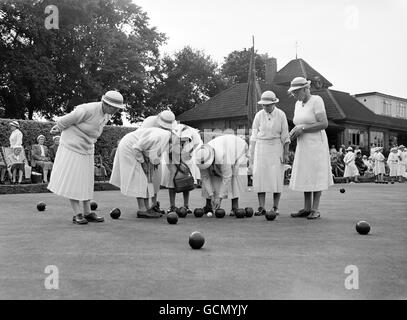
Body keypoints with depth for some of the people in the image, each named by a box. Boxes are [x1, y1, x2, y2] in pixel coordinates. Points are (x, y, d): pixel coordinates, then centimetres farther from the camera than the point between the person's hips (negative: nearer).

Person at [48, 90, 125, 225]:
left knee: (85, 180, 7)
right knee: (72, 180, -5)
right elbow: (68, 119, -13)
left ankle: (87, 213, 11)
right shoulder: (88, 110, -27)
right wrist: (59, 127, 7)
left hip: (86, 148, 8)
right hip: (72, 146, -8)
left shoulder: (106, 115, 1)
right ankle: (77, 214, -2)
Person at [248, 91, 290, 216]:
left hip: (276, 147, -1)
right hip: (261, 147, 2)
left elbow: (285, 136, 1)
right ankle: (261, 207, -1)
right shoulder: (259, 115, 3)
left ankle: (275, 207, 4)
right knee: (259, 175, -4)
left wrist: (286, 153, -3)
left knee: (276, 177, -4)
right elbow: (254, 136, 6)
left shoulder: (281, 115, 0)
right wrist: (251, 153, 2)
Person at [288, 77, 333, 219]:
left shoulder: (316, 100, -10)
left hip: (316, 144, -8)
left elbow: (324, 124, -17)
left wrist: (302, 129, -18)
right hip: (303, 145, 8)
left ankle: (315, 210, 2)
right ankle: (307, 208, 14)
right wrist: (294, 131, 0)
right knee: (305, 176, 7)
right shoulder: (298, 104, 13)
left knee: (316, 176, -4)